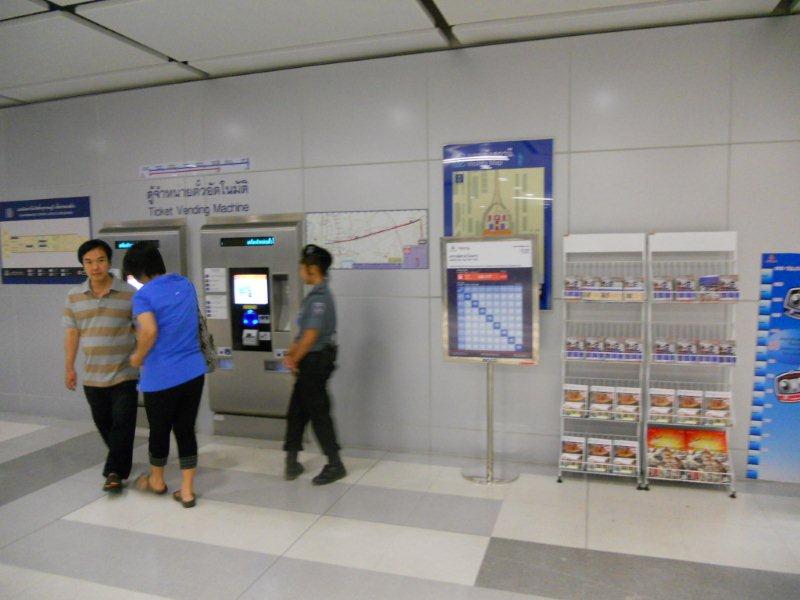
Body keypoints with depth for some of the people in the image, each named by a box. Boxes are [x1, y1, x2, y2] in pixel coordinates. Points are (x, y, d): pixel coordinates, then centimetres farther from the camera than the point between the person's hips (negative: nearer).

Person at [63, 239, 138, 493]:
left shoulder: (129, 294, -8)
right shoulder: (74, 297, 2)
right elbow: (71, 334, 8)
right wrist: (69, 368, 9)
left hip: (124, 374, -4)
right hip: (92, 376, 4)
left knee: (122, 425, -2)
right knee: (103, 424, 16)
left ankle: (114, 472, 9)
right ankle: (120, 461, 38)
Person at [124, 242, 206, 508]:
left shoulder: (144, 295, -10)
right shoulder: (186, 285, 8)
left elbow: (149, 331, -26)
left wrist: (138, 357, -7)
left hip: (161, 376, -5)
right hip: (193, 371, 5)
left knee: (159, 430, 16)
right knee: (186, 430, 12)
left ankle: (157, 480, 39)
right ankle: (187, 491, 17)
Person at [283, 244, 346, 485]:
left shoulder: (319, 297, -20)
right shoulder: (316, 295, 12)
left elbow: (311, 335, -22)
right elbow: (303, 332, 15)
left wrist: (294, 360, -10)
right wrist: (290, 354, 6)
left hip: (316, 361, -10)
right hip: (311, 361, 10)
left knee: (318, 413, 1)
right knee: (296, 411, 15)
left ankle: (335, 465, 14)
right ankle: (291, 463, 25)